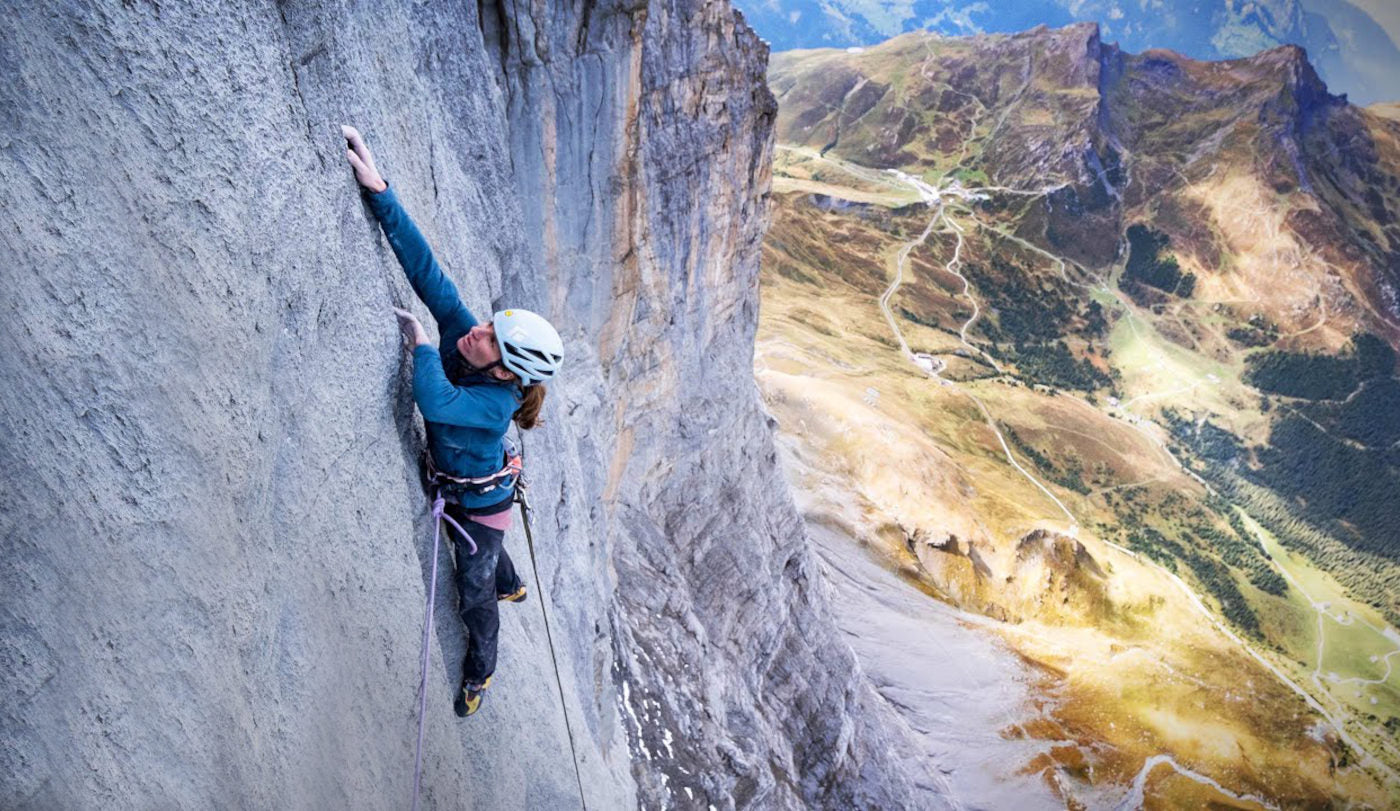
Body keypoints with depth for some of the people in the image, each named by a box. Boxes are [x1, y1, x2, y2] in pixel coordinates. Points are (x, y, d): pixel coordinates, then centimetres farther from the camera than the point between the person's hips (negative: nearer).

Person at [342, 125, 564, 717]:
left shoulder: (496, 402, -40)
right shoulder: (459, 332, -24)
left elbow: (437, 403, -59)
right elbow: (422, 265, -30)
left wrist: (420, 343, -42)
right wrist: (379, 191, -39)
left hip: (480, 501, -7)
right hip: (451, 487, 7)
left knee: (474, 593, 15)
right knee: (481, 552, 36)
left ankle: (479, 672, 43)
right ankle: (511, 586, 69)